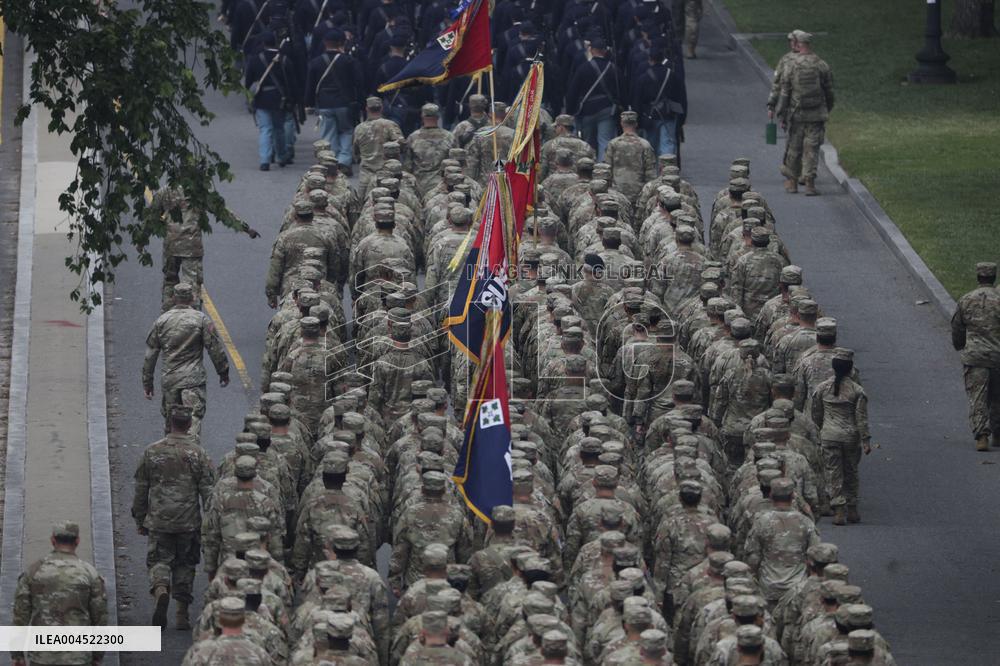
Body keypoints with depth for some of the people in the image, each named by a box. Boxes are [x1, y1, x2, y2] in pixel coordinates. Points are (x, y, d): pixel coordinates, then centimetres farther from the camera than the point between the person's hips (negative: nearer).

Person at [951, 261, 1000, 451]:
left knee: (977, 399, -4)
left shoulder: (966, 301, 3)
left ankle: (981, 436, -19)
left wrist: (960, 347, 30)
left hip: (974, 357, 0)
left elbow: (957, 329, 12)